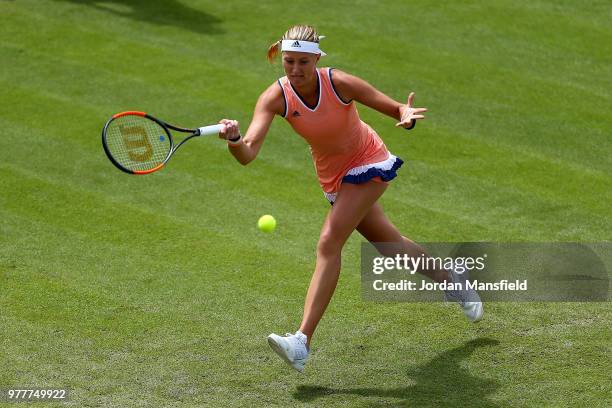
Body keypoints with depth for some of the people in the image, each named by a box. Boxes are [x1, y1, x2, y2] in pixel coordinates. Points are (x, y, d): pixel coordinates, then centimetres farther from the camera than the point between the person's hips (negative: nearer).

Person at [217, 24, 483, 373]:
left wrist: (407, 117, -42)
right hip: (333, 177, 5)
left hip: (368, 164, -5)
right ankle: (450, 280, 46)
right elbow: (247, 154, -32)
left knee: (329, 244, -20)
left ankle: (303, 342, -24)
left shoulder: (339, 83, -26)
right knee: (391, 244, 18)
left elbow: (398, 109, -18)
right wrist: (234, 138, -55)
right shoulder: (275, 98, -20)